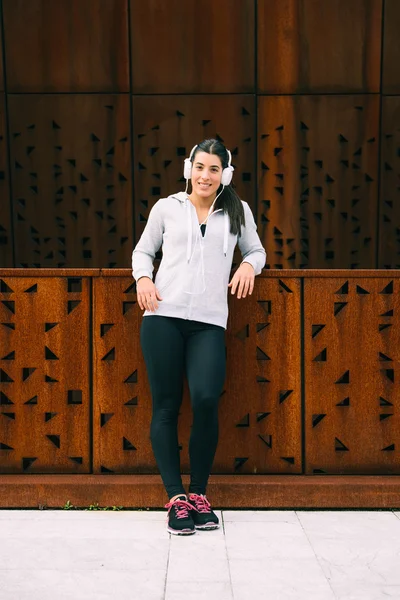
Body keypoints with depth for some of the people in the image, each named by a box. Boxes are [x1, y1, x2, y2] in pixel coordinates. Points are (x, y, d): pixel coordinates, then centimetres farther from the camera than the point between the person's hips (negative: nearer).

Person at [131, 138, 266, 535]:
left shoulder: (238, 212, 16)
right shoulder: (166, 208, 13)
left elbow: (256, 250, 25)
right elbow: (142, 250, 20)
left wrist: (250, 265, 2)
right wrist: (143, 278, -1)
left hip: (209, 321, 0)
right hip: (163, 315, 0)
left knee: (206, 399, -18)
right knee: (166, 406, -1)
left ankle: (199, 493, 2)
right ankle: (176, 498, 8)